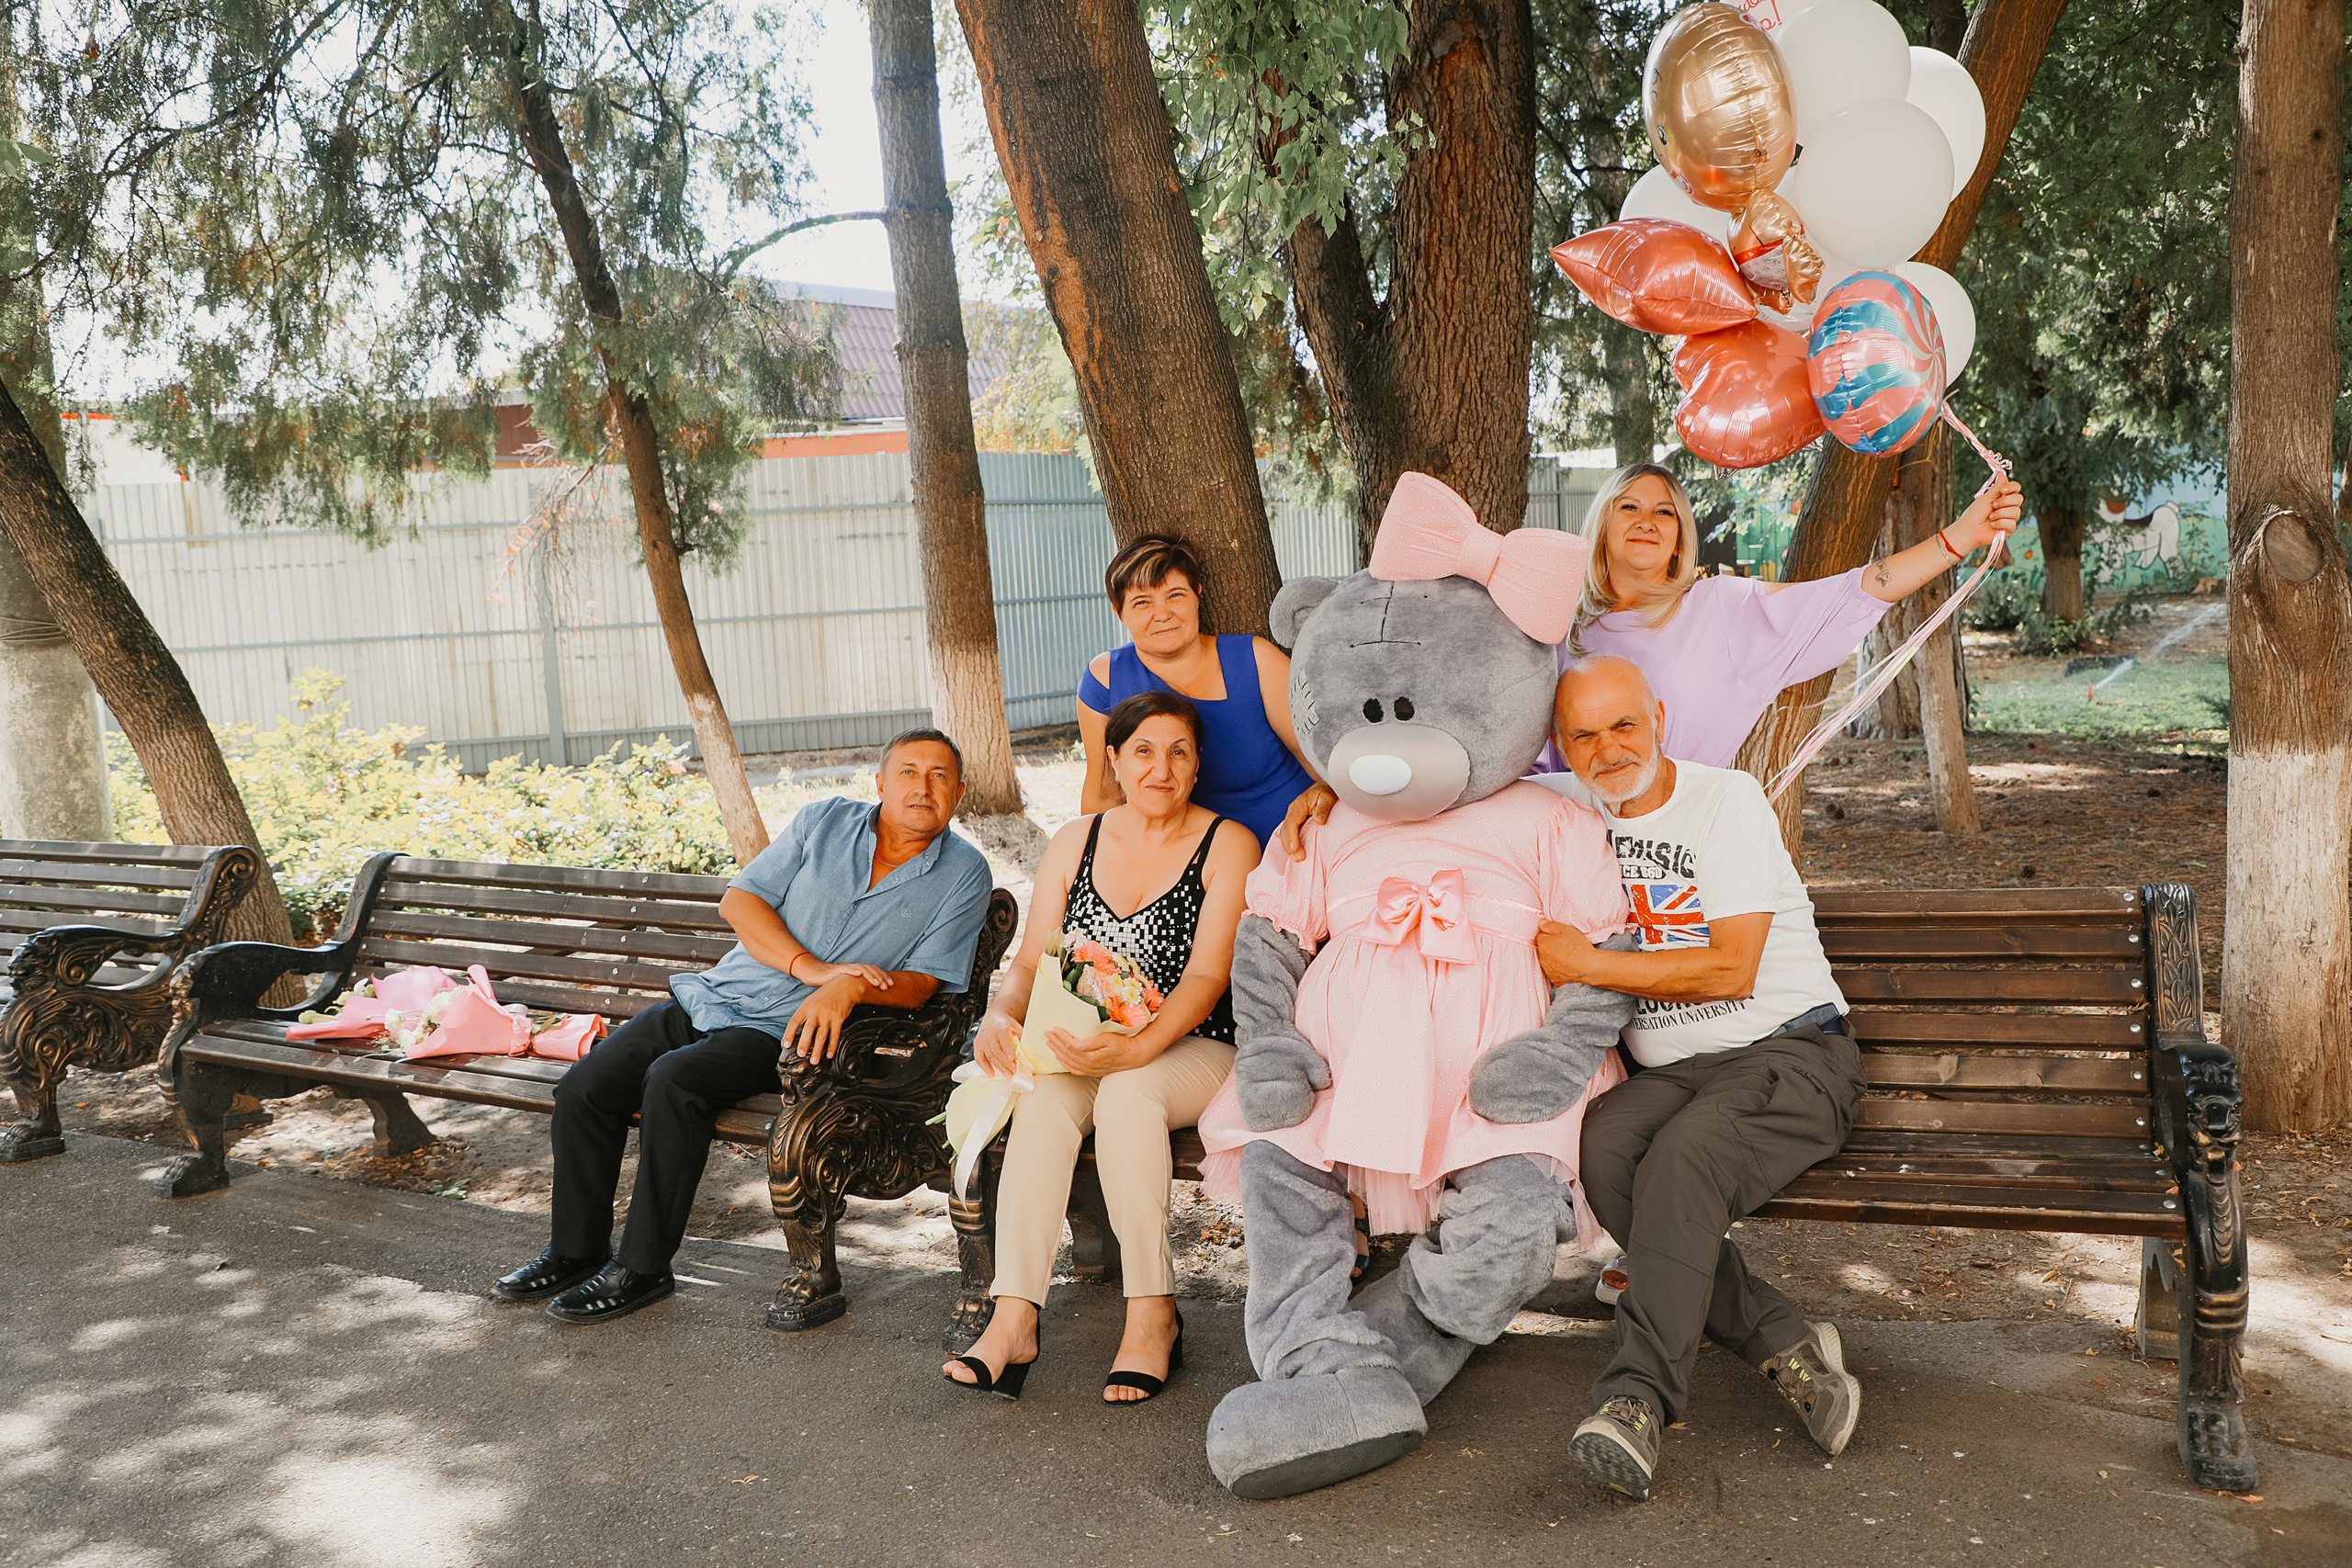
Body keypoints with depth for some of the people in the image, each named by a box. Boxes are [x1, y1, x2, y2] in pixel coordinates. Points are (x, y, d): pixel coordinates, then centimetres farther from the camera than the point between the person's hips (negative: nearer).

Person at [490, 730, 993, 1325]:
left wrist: (850, 987, -26)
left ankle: (642, 1268, -14)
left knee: (673, 1080, -29)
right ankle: (576, 1250, 9)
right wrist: (810, 967, -14)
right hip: (713, 996, 4)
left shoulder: (963, 874, -1)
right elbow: (738, 900, 1)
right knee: (583, 1086, -11)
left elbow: (919, 984, -5)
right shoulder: (824, 821, 5)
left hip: (793, 1031, -4)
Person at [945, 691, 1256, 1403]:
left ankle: (1152, 1313, -25)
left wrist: (1136, 1048, -29)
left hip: (1194, 1051, -3)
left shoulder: (1227, 845, -2)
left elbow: (1207, 976, -13)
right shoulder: (1075, 844, 11)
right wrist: (1001, 1017, -14)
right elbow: (1030, 964, 9)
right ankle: (1014, 1318, -32)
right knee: (1043, 1096, -30)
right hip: (1081, 1050, 3)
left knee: (1127, 1090, -35)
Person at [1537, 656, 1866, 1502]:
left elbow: (1731, 970, -13)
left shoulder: (1728, 800, -4)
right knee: (1603, 1147, -29)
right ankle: (1783, 1341, -20)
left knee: (1683, 1158, -34)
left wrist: (1586, 964, -14)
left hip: (1787, 1052, -4)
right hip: (1664, 1071, 4)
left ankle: (1637, 1398, -33)